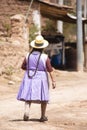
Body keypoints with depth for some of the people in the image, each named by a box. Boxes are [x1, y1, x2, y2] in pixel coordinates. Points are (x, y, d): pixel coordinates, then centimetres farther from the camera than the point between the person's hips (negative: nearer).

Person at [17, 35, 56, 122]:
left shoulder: (28, 55, -3)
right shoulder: (45, 57, -12)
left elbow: (23, 66, 5)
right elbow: (50, 70, -11)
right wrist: (53, 81, -7)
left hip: (29, 77, 2)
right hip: (41, 78, -2)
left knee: (29, 96, 7)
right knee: (44, 97, 11)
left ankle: (26, 111, -17)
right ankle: (43, 116, 15)